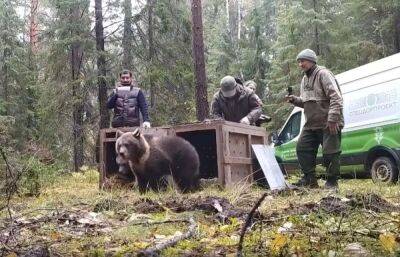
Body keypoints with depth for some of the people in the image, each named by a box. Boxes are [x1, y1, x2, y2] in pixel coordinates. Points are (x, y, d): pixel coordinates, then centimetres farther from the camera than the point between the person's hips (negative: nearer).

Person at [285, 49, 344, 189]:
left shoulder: (323, 74, -10)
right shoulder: (305, 79, 18)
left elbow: (336, 97, -19)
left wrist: (332, 119, -25)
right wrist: (294, 99, 5)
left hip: (329, 124, -9)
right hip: (310, 124, 9)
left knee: (330, 153, -5)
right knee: (302, 148, 8)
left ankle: (332, 181, 7)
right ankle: (309, 179, 17)